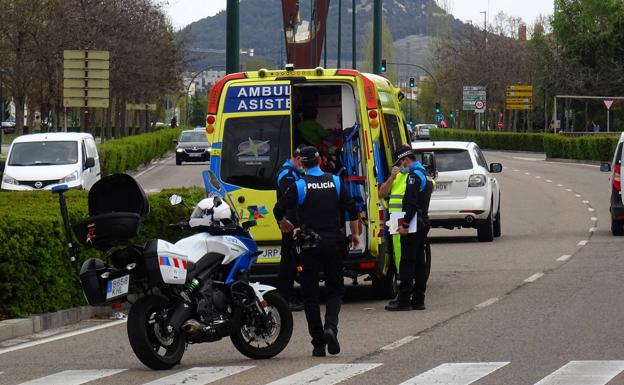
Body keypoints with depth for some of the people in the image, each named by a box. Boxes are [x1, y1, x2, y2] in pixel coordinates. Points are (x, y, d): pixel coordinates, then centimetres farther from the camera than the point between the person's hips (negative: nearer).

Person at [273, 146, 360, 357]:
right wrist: (354, 234, 14)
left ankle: (318, 343, 1)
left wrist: (284, 224, 16)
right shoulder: (335, 182, 2)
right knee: (335, 290, 12)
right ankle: (331, 327, -15)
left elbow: (278, 209, -6)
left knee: (310, 294, 5)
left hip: (310, 244, -2)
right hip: (333, 242, 2)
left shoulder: (299, 186, -5)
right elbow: (352, 209, 1)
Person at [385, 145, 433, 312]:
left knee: (407, 263, -8)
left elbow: (412, 203, -22)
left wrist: (405, 224, -19)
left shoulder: (414, 176, -14)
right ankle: (418, 300, 13)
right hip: (424, 223, 10)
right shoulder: (425, 175, 18)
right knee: (419, 262, 11)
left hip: (413, 225, -10)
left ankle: (404, 300, -9)